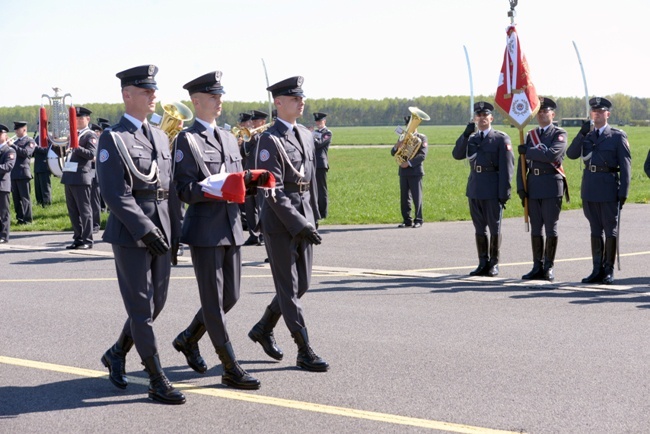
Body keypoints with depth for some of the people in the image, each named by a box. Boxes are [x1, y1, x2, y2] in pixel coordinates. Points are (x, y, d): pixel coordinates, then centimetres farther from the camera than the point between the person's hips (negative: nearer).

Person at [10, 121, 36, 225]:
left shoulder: (30, 141, -1)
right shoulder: (15, 141, 20)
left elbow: (26, 152, -16)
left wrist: (12, 146, -19)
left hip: (23, 173, -7)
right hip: (14, 173, 7)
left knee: (24, 198, -4)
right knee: (16, 198, 9)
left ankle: (27, 219, -1)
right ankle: (19, 217, 15)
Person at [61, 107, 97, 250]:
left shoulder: (90, 135, -4)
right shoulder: (72, 134, 18)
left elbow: (92, 154, -18)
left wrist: (76, 147, -29)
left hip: (81, 177, -8)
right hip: (68, 176, 8)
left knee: (84, 210, -3)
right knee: (73, 210, 11)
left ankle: (87, 240, 1)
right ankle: (78, 238, 18)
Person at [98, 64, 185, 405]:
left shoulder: (160, 137, 15)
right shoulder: (113, 139, -8)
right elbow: (115, 194, -16)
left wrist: (175, 230, 9)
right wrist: (144, 229, -21)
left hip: (160, 232, 7)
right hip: (130, 233, -7)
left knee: (156, 304, 12)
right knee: (141, 309, -1)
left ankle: (117, 354, 32)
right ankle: (158, 382, 3)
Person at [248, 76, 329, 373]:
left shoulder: (306, 136, 12)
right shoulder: (270, 140, -13)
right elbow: (272, 191, -18)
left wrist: (313, 217, 15)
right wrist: (299, 224, -22)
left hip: (303, 221, 8)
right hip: (280, 223, -8)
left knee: (301, 284, 12)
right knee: (289, 288, 0)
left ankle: (263, 329, 30)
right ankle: (304, 352, 4)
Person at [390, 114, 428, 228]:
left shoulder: (421, 138, 1)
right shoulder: (403, 138, 16)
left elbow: (422, 155, -9)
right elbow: (393, 153, 13)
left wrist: (409, 163, -18)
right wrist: (397, 146, -9)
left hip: (415, 171, -5)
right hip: (403, 171, 5)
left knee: (416, 197, -4)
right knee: (404, 197, 5)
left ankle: (418, 221, 2)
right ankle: (407, 220, 12)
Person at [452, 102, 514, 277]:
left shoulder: (501, 138, -2)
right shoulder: (471, 138, 14)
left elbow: (506, 166, -8)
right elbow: (457, 155, 0)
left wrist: (504, 192, -14)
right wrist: (465, 134, -10)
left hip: (492, 189, -5)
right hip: (474, 188, 5)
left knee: (494, 227, 2)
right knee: (479, 228, 9)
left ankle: (494, 264, 11)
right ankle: (483, 264, 16)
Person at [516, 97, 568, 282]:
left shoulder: (560, 134, 0)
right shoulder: (530, 135, 16)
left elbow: (552, 154, -18)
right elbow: (523, 162, 12)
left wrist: (528, 151, -10)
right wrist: (521, 187, 2)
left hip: (551, 185, -5)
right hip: (533, 185, 5)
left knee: (551, 228, -1)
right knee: (535, 228, 6)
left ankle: (548, 268, 4)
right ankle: (537, 267, 11)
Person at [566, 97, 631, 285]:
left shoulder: (618, 136, 0)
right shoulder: (586, 135, 13)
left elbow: (625, 166, -4)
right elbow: (571, 154, 0)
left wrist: (623, 192, -10)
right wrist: (582, 134, -11)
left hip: (609, 189, -4)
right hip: (590, 189, 5)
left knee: (610, 230, 1)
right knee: (595, 231, 9)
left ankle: (608, 271, 8)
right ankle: (597, 271, 15)